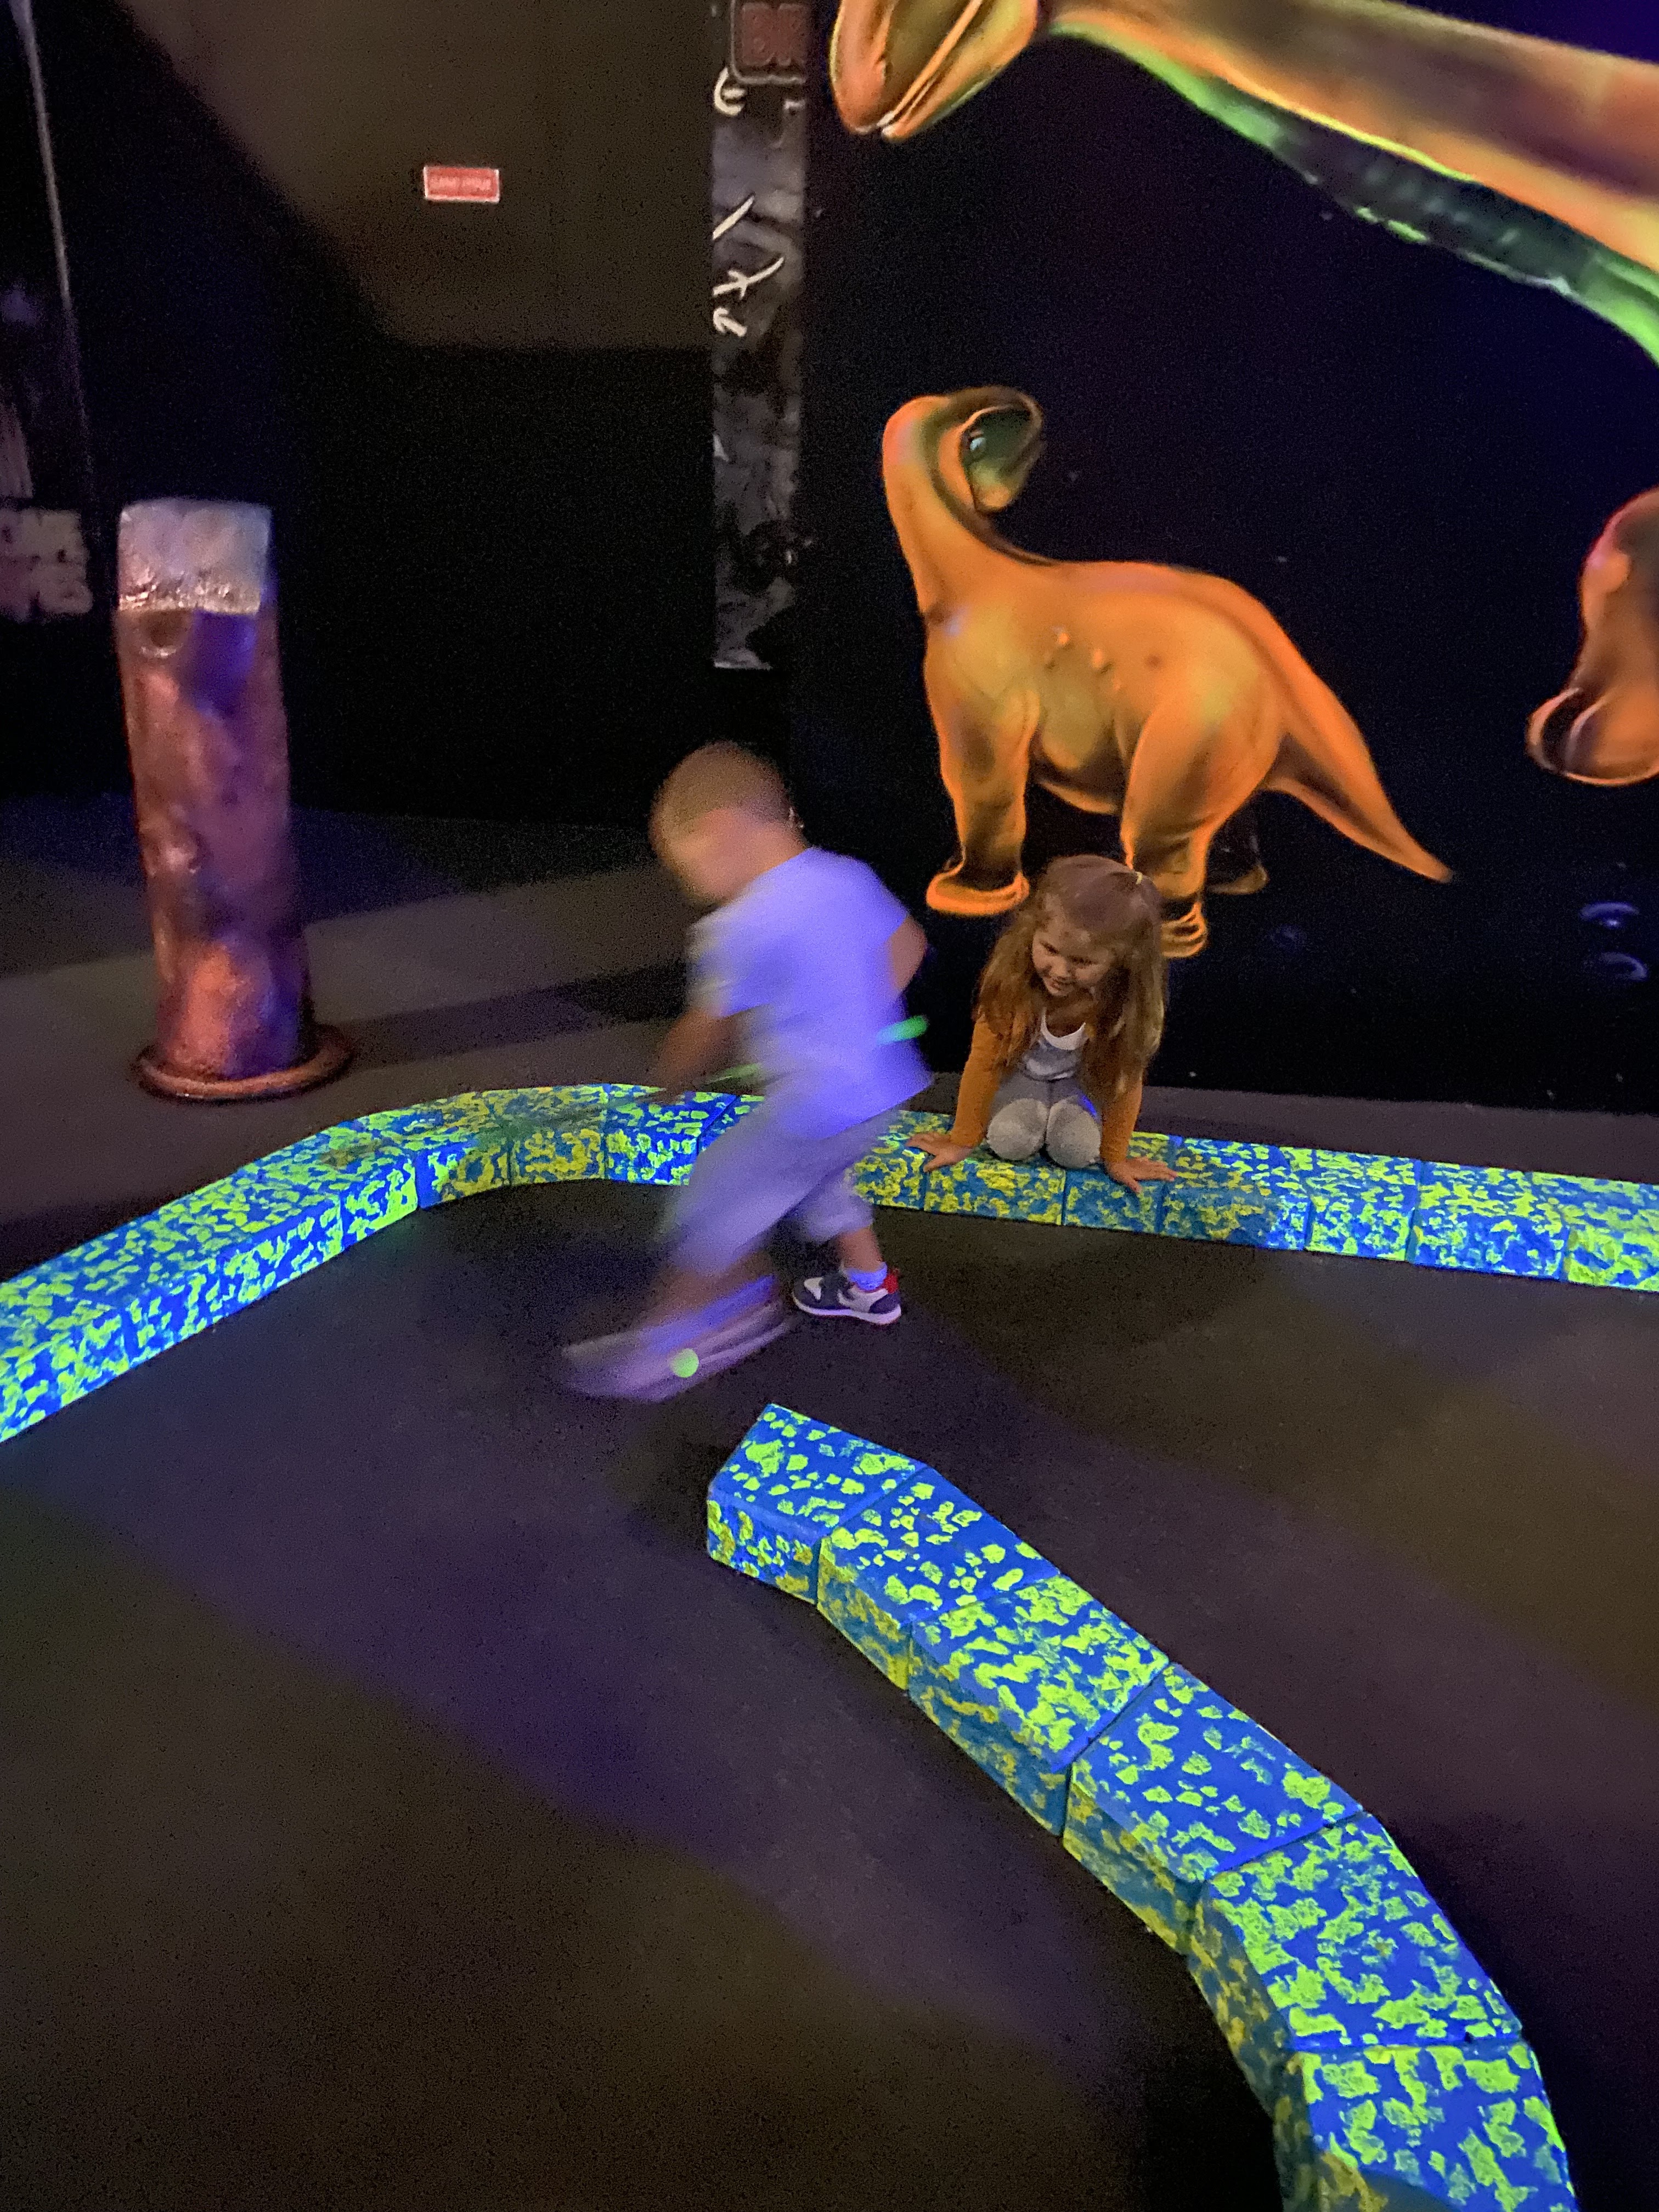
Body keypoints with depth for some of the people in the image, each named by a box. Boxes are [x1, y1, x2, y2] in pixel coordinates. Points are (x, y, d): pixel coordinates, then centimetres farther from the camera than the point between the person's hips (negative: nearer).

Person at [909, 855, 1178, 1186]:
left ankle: (1063, 1109, 10)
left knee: (1078, 1151, -21)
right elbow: (983, 1063, -23)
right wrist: (962, 1141, -14)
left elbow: (1126, 1081, -17)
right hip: (1022, 1067, 0)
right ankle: (1033, 1110, 8)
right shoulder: (1011, 981, -35)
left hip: (1081, 1076, 0)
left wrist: (1115, 1157, -8)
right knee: (1011, 1142, -23)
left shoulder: (1124, 1000, -33)